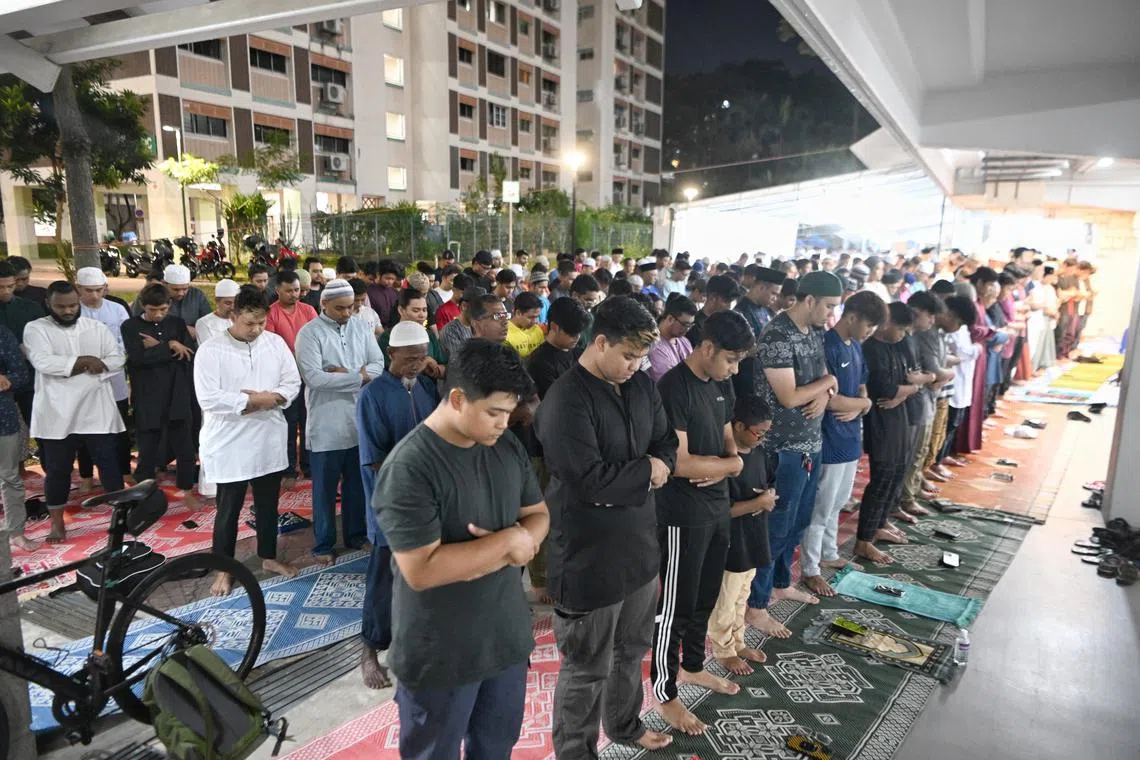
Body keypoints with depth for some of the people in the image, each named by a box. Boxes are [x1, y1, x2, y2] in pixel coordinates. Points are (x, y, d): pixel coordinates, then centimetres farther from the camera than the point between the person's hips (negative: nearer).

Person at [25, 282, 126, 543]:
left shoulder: (96, 328, 7)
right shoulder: (36, 328, -2)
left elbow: (118, 358, -1)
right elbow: (43, 362, -17)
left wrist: (89, 367, -15)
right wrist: (85, 360, -16)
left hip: (97, 410, 2)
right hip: (57, 413, -1)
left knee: (109, 463, 5)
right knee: (57, 468, 9)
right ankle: (57, 521, 23)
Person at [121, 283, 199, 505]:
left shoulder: (177, 323, 6)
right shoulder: (130, 327, -2)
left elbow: (191, 352, -6)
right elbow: (139, 357, -17)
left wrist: (159, 347, -12)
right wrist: (170, 347, -14)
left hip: (178, 396, 2)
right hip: (147, 399, -2)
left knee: (185, 447, 9)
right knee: (148, 450, 8)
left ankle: (188, 490, 24)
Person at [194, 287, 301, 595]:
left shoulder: (276, 343, 0)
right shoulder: (210, 350, -12)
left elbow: (293, 383, 0)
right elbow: (209, 398, -19)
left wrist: (269, 398, -18)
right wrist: (254, 400, -20)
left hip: (269, 440, 4)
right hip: (230, 445, -4)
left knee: (268, 503, 18)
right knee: (229, 508, 8)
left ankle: (269, 557, 36)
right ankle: (224, 570, 24)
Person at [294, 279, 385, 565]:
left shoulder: (361, 328, 5)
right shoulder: (309, 333, -10)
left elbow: (379, 364, -1)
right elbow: (314, 378, -20)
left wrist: (345, 375, -16)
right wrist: (359, 376, -16)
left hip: (360, 420, 5)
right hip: (326, 424, -4)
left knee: (357, 482, 17)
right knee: (325, 488, 9)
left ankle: (355, 534, 34)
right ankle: (324, 544, 23)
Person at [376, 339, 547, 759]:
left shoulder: (508, 447, -3)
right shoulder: (409, 468, -25)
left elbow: (538, 515, 6)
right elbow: (421, 570, -29)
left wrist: (520, 542, -17)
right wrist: (508, 541, -22)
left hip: (507, 633, 6)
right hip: (440, 653, -6)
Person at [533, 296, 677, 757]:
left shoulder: (641, 386, 3)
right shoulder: (565, 402, -23)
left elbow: (667, 443, 10)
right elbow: (590, 480, -29)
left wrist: (657, 468, -13)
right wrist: (647, 472, -14)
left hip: (638, 542, 8)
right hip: (589, 554, -8)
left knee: (632, 649, 27)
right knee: (587, 668, 10)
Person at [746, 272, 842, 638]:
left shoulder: (815, 331, 8)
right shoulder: (777, 336, -20)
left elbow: (822, 378, 14)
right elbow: (789, 397, -23)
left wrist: (824, 394, -9)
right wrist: (827, 383, -9)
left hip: (811, 442, 9)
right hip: (784, 448, -9)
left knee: (799, 521, 21)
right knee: (775, 526, 0)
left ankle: (781, 583, 39)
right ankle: (755, 606, 13)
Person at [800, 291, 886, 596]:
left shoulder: (856, 346, 10)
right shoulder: (828, 346, -18)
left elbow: (862, 391, 15)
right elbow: (831, 400, -23)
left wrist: (857, 408, -8)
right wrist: (864, 402, -6)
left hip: (851, 438, 9)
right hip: (830, 441, -9)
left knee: (837, 504, 21)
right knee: (821, 508, 2)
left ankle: (829, 555, 37)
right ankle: (810, 569, 13)